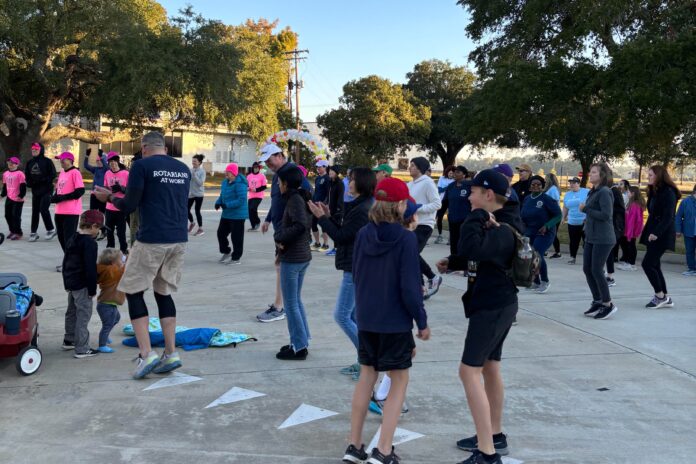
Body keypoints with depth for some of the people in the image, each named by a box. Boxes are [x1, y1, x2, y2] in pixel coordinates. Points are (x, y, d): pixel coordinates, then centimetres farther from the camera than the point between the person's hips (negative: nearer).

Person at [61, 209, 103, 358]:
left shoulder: (72, 239, 11)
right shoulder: (90, 243, -18)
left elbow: (65, 262, 18)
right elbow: (90, 268, -21)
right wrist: (92, 289, -15)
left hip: (71, 283, 10)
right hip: (82, 285, -9)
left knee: (71, 312, 21)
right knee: (83, 315, -5)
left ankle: (69, 340, 35)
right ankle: (81, 349, -3)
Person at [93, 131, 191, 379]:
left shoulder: (142, 165, -5)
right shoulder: (183, 169, 13)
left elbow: (129, 206, -6)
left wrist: (109, 197, 14)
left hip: (151, 240, -6)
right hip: (179, 239, 6)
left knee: (133, 291, 7)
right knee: (164, 292, 15)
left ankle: (146, 353, -1)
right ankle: (171, 353, 12)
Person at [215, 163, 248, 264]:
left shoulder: (239, 184, -21)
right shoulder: (225, 182, 7)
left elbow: (241, 200, -26)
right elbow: (222, 195, 18)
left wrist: (227, 205, -28)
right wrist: (218, 202, -3)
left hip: (238, 215, -9)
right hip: (226, 214, 9)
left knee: (236, 237, 1)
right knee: (221, 232, 14)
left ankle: (236, 258, 13)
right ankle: (226, 252, 34)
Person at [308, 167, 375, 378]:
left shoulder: (362, 210, -20)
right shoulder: (363, 206, 13)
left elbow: (341, 236, -18)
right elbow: (345, 230, 16)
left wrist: (321, 217, -12)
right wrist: (329, 216, 10)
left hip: (355, 269, -11)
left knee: (341, 315, -4)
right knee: (353, 316, 15)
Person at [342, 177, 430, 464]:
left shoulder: (363, 235, -1)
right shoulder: (406, 239, -17)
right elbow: (410, 287, -17)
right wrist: (422, 321, -5)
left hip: (365, 319, 5)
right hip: (396, 322, -5)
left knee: (366, 376, 18)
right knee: (399, 381, 10)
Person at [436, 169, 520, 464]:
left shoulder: (504, 229, -22)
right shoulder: (496, 222, 10)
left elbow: (473, 249, -40)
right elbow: (479, 255, 23)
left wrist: (476, 217, -26)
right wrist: (452, 263, 10)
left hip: (492, 306, -11)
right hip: (496, 303, 11)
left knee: (469, 371, -10)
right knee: (490, 367, 18)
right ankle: (494, 436, 32)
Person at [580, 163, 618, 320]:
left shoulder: (604, 192, -13)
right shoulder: (593, 192, 13)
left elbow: (606, 215, -21)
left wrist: (585, 209, -15)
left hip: (603, 239, -9)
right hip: (591, 237, 9)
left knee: (597, 271, -5)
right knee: (587, 269, 10)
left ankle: (608, 304, 9)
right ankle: (597, 302, 22)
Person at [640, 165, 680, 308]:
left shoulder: (668, 193, -12)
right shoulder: (655, 192, 15)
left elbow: (668, 216, -19)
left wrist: (657, 233, -25)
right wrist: (647, 232, 11)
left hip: (661, 237, -9)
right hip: (653, 235, 9)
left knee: (647, 264, -11)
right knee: (654, 265, 10)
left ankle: (660, 296, 0)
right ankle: (665, 298, 17)